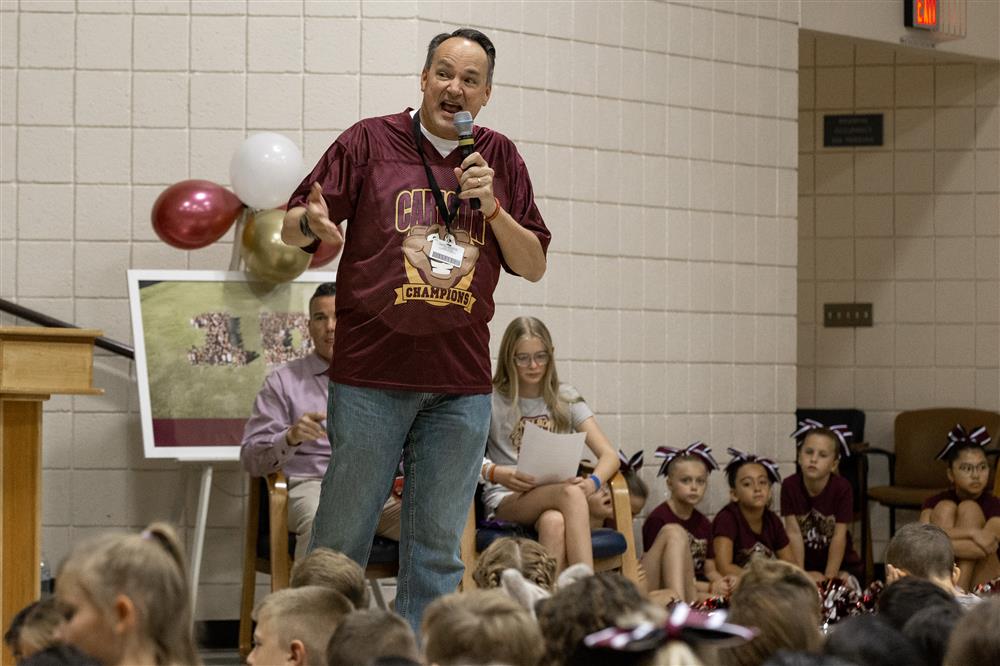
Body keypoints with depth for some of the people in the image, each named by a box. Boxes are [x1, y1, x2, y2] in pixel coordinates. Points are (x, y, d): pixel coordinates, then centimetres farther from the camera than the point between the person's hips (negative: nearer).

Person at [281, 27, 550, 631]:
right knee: (342, 539, 1)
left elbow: (534, 265, 10)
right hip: (370, 376, -3)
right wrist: (313, 224, -22)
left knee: (438, 547, 5)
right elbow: (290, 228, 2)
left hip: (461, 385, 3)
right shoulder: (370, 142, 2)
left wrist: (492, 208, -6)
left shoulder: (501, 160, 10)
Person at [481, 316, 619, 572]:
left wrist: (594, 482, -19)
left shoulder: (565, 399, 12)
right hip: (507, 501, -2)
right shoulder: (493, 400, 6)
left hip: (556, 498, 2)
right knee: (570, 493, -36)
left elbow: (609, 455, 3)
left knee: (554, 523, -39)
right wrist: (497, 474, -27)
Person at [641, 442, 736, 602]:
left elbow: (710, 570, 15)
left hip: (693, 591, 6)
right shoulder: (658, 519, -9)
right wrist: (709, 588, -16)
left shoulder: (703, 524, 14)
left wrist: (721, 581, -10)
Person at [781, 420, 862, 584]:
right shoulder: (790, 486, -14)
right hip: (806, 565, 1)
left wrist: (829, 577, -20)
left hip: (841, 565, -1)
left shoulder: (842, 488, -17)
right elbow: (794, 533, -14)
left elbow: (839, 536, -17)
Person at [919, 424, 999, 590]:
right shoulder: (934, 503, 0)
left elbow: (983, 548, -25)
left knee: (969, 508, -16)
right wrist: (971, 533, -30)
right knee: (945, 508, -15)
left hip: (982, 584, -1)